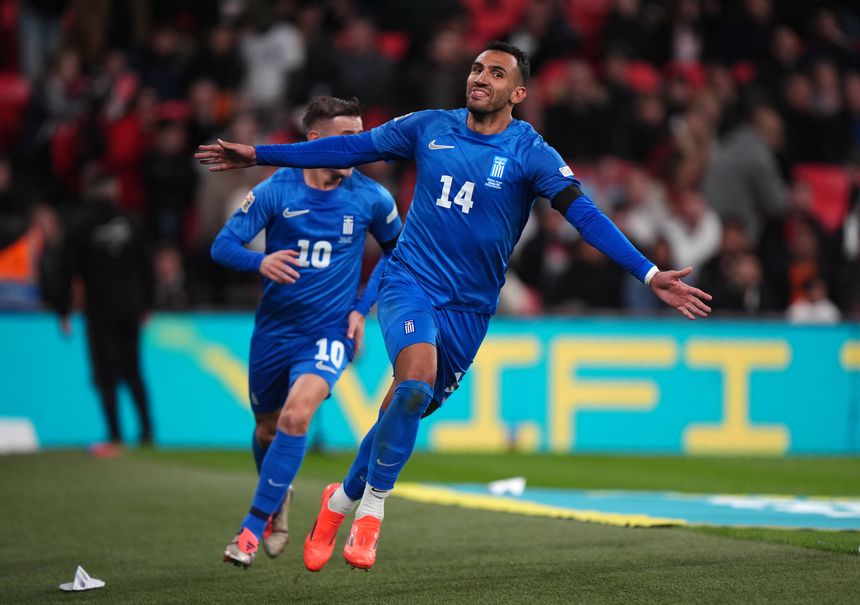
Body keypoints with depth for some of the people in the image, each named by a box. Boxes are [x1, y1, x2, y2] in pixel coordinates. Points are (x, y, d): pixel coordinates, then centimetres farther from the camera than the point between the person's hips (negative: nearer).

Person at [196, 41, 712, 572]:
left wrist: (649, 274, -26)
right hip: (410, 281, -1)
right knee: (418, 376, -27)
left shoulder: (530, 153, -6)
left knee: (408, 409, 5)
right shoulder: (430, 128, 1)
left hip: (469, 308, 1)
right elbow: (351, 148, 10)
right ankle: (371, 509, -11)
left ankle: (342, 501, 31)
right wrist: (259, 154, 12)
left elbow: (585, 214, -15)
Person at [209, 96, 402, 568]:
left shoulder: (371, 198, -6)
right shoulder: (276, 191, -9)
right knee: (267, 431, 16)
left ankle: (253, 527, -15)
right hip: (274, 331, 2)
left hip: (330, 331, -2)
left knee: (296, 414, -26)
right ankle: (279, 498, 50)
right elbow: (223, 245, -10)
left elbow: (395, 251, 12)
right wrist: (260, 262, -31)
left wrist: (363, 307, 2)